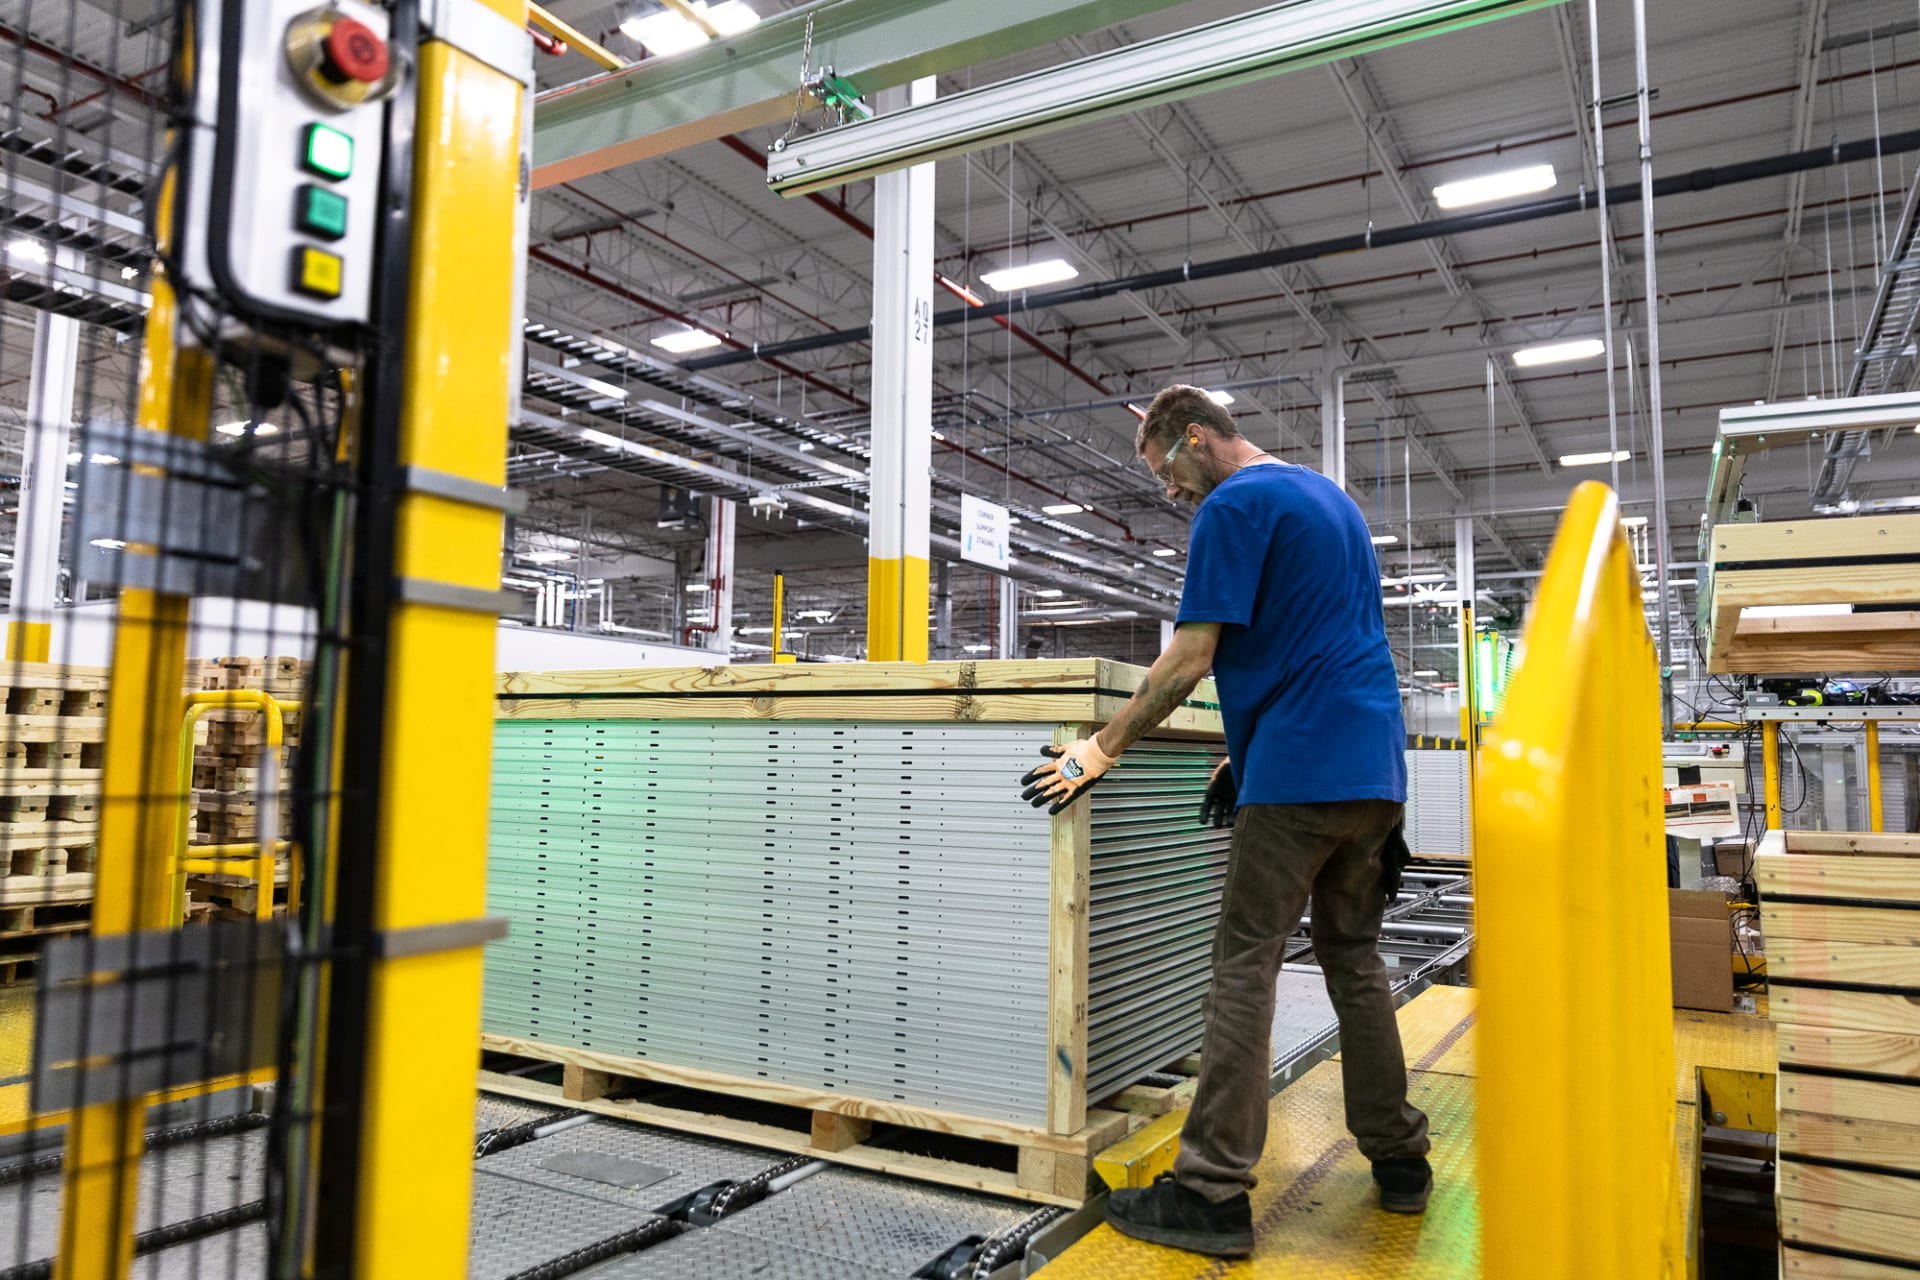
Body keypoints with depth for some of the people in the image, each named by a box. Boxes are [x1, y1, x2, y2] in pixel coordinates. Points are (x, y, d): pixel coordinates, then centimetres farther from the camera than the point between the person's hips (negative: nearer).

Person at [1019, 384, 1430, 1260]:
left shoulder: (1234, 507, -7)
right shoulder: (1333, 498, 21)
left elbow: (1190, 658, -13)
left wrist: (1103, 750, -6)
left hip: (1297, 771, -9)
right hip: (1374, 768, 9)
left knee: (1245, 967, -6)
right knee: (1355, 959, 16)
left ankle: (1212, 1193, -3)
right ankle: (1398, 1158, 23)